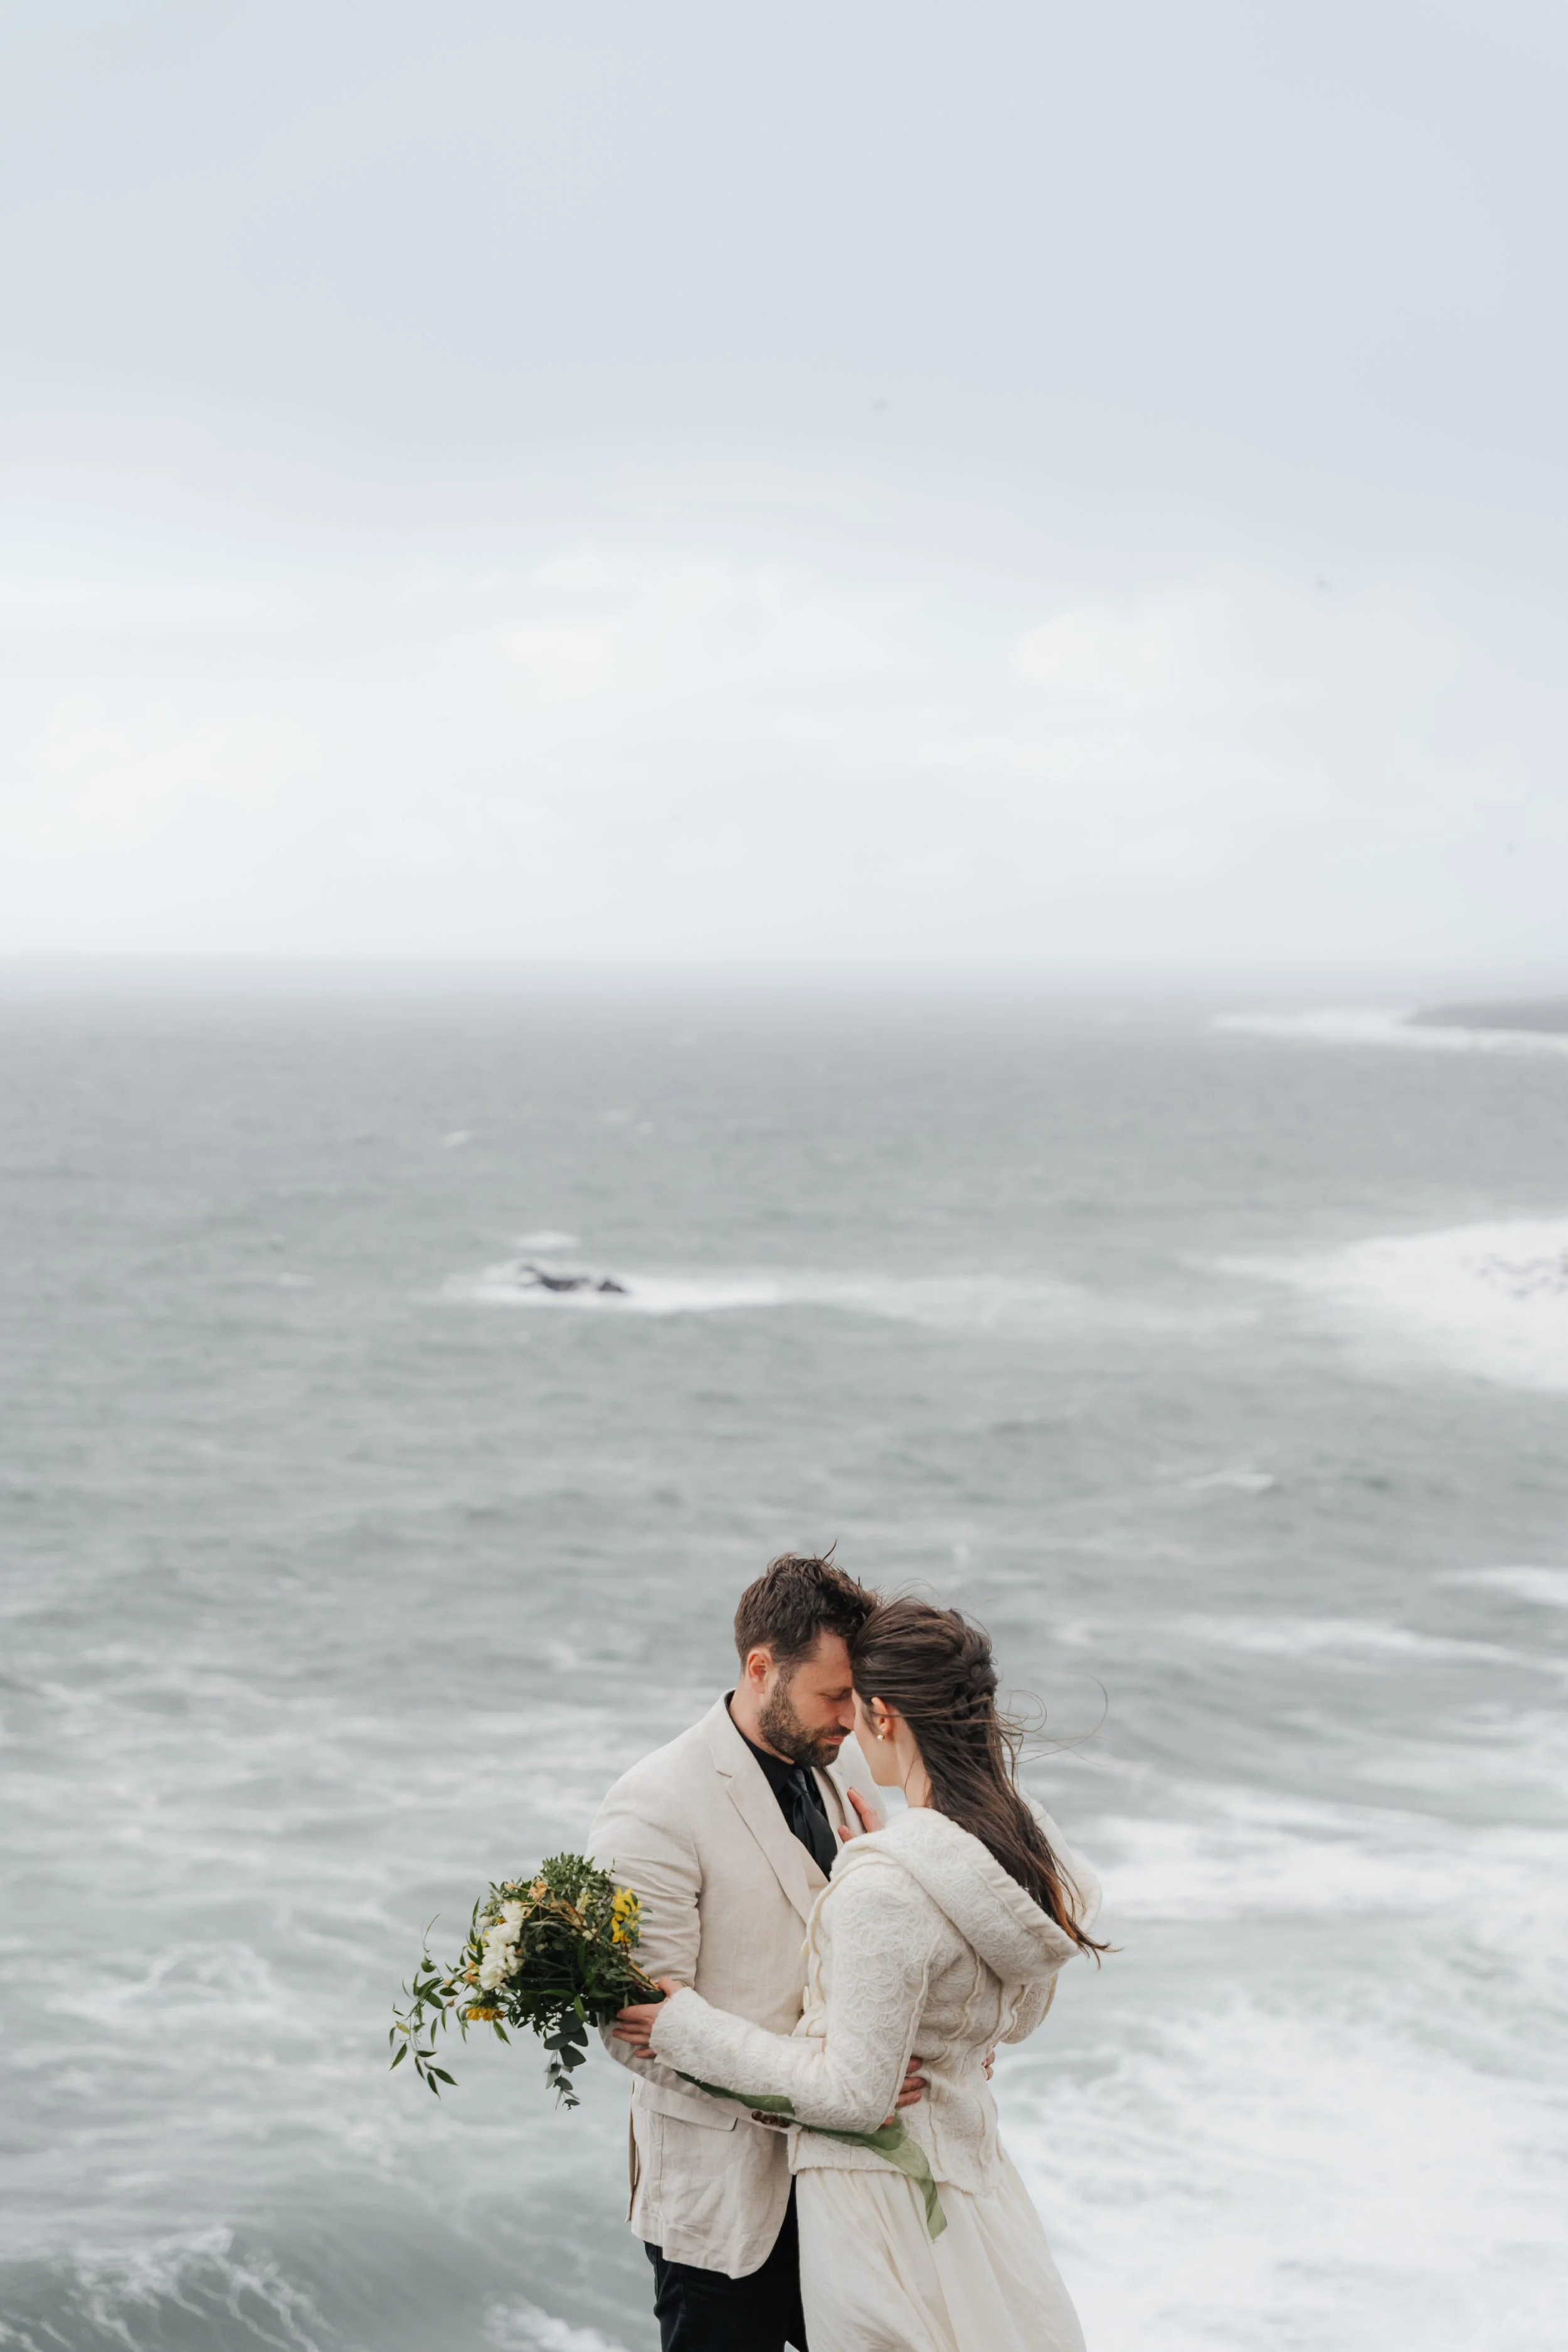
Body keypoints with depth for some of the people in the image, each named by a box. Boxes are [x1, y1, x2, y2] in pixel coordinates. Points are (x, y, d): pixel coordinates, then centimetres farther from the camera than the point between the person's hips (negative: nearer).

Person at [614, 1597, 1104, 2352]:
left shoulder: (885, 1891, -29)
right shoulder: (1025, 1844, -4)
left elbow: (855, 2094, -23)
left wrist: (691, 2029, -13)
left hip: (885, 2200, -8)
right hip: (972, 2166, 8)